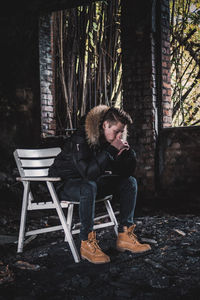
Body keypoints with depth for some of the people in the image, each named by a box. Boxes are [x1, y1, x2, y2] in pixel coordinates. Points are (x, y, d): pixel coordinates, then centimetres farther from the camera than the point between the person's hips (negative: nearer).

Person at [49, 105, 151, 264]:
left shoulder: (111, 140, -4)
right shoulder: (80, 140, -27)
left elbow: (127, 171, -3)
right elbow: (88, 172, -40)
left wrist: (127, 151, -22)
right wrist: (111, 150, -39)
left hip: (92, 181, 8)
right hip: (66, 184, -8)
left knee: (130, 182, -5)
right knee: (89, 187, -40)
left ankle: (125, 235, -7)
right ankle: (87, 243, -29)